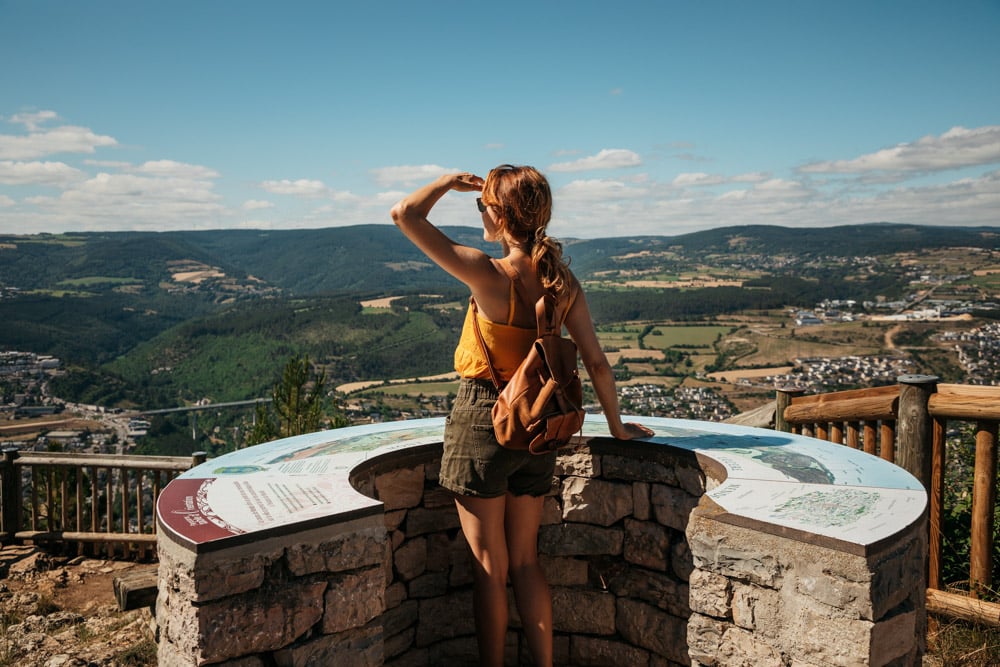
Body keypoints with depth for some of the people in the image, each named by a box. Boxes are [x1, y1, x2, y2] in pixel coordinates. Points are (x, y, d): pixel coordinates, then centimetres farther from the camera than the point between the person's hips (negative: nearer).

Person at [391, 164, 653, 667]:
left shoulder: (491, 276, -19)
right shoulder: (562, 281, -4)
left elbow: (405, 215, -16)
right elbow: (596, 362, 0)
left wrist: (449, 182, 0)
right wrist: (616, 426, 12)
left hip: (481, 422, -5)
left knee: (489, 567, 10)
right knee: (525, 562, 19)